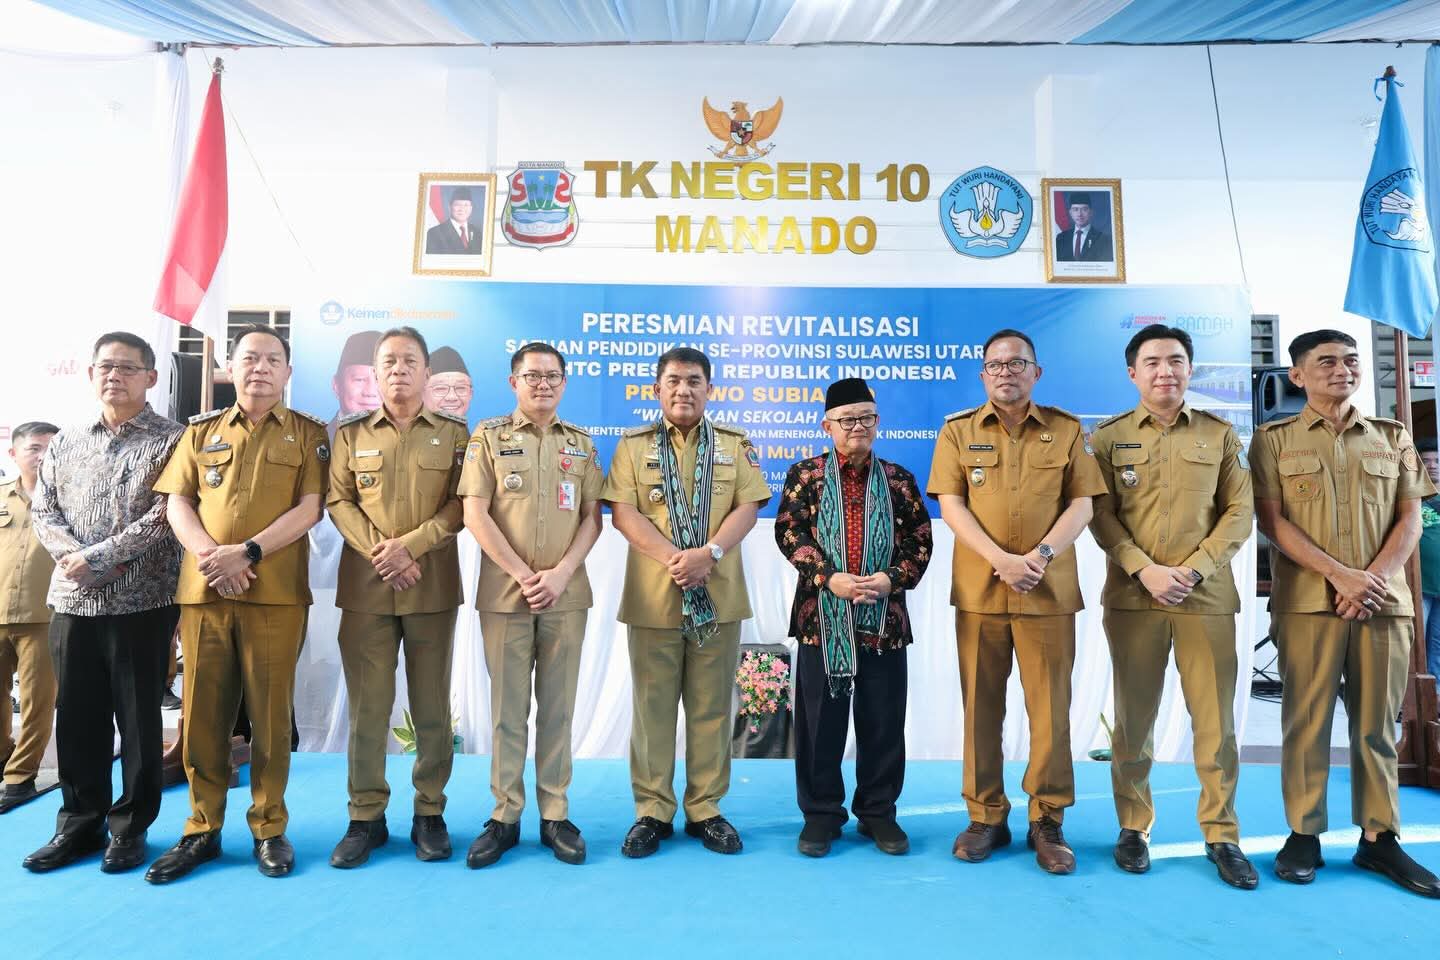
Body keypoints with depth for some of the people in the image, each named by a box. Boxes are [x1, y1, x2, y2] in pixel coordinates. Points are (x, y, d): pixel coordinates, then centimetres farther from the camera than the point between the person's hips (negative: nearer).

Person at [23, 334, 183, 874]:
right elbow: (43, 510, 9)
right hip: (72, 601, 5)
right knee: (76, 716, 12)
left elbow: (163, 517, -12)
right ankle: (80, 823, 26)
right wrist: (70, 556, -10)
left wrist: (95, 558, -16)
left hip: (141, 602, -5)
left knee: (138, 718, 3)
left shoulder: (171, 441, -3)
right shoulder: (65, 443, 14)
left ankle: (130, 826, 17)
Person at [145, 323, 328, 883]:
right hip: (202, 592, 3)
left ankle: (269, 830, 16)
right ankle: (202, 830, 21)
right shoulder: (201, 432, 15)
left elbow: (309, 509, -4)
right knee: (202, 714, 7)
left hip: (276, 594, -3)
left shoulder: (308, 433, 6)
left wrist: (247, 552, -15)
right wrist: (208, 555, -11)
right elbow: (177, 504, 7)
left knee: (270, 714, 3)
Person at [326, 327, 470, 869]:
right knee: (367, 705, 4)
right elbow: (338, 502, 4)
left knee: (431, 705, 5)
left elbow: (460, 504, -2)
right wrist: (377, 551, -11)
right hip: (365, 586, 1)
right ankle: (366, 817, 16)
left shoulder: (454, 433, 6)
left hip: (433, 587, -1)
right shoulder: (351, 434, 10)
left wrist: (409, 545, -13)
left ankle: (429, 813, 16)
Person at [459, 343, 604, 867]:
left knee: (558, 707, 7)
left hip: (566, 595, 2)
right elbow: (475, 514, -4)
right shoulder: (489, 437, 4)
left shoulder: (582, 444, 10)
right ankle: (505, 816, 16)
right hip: (505, 594, -1)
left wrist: (561, 573, -10)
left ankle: (555, 815, 17)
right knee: (508, 708, 5)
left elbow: (592, 517, 5)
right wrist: (522, 574, -10)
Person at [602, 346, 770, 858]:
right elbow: (622, 511, -3)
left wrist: (709, 552, -15)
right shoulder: (634, 445, 6)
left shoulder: (735, 443, 9)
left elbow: (748, 506, 1)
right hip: (653, 597, -1)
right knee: (653, 706, 5)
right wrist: (672, 557, -17)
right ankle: (652, 811, 17)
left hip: (718, 597, 1)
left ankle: (706, 810, 19)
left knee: (711, 706, 7)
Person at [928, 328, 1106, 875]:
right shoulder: (958, 431, 7)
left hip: (1049, 591, 0)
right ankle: (985, 817, 19)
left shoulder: (1067, 430, 8)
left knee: (1050, 708, 3)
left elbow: (1081, 505, 3)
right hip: (978, 589, 0)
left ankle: (1047, 821, 17)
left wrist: (1042, 555, -13)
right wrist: (1000, 560, -14)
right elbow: (950, 505, -2)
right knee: (981, 706, 7)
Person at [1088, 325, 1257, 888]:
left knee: (1215, 720, 4)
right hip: (1132, 596, 0)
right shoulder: (1108, 437, 6)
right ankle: (1133, 827, 19)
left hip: (1207, 597, 1)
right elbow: (1101, 516, 0)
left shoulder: (1220, 434, 9)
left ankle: (1222, 835, 18)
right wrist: (1144, 570, -12)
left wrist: (1195, 569, -9)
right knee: (1133, 718, 7)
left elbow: (1240, 512, 4)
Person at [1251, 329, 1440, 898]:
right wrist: (1340, 575, -13)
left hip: (1383, 600, 3)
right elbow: (1272, 521, -4)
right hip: (1307, 601, -2)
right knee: (1306, 720, 1)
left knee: (1377, 723, 7)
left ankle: (1379, 837, 16)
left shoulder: (1392, 438, 14)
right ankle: (1303, 834, 9)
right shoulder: (1274, 439, 5)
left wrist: (1372, 579, -9)